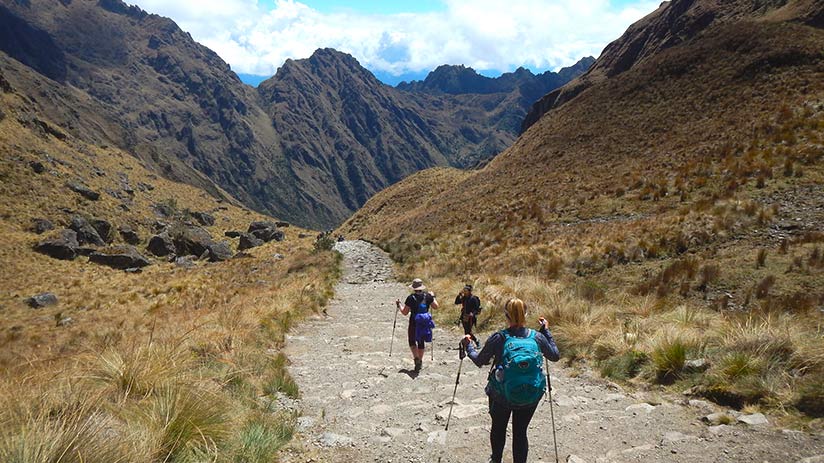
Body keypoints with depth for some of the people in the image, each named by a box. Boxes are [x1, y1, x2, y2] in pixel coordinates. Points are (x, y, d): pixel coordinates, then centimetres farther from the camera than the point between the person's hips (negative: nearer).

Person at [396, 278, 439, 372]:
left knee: (412, 341, 14)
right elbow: (436, 307, 10)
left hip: (414, 323, -3)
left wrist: (399, 305, 9)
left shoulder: (410, 298, -13)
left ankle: (416, 358, -5)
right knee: (421, 342, 18)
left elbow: (405, 312, -7)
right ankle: (420, 360, 25)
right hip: (425, 324, 3)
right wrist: (433, 296, 21)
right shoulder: (428, 296, -4)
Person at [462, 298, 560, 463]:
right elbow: (555, 356, 8)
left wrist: (467, 346, 15)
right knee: (520, 431, 14)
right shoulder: (537, 337, -9)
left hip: (501, 395, -1)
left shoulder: (498, 338, -16)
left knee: (498, 428, 22)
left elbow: (479, 361, -3)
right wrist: (546, 330, 16)